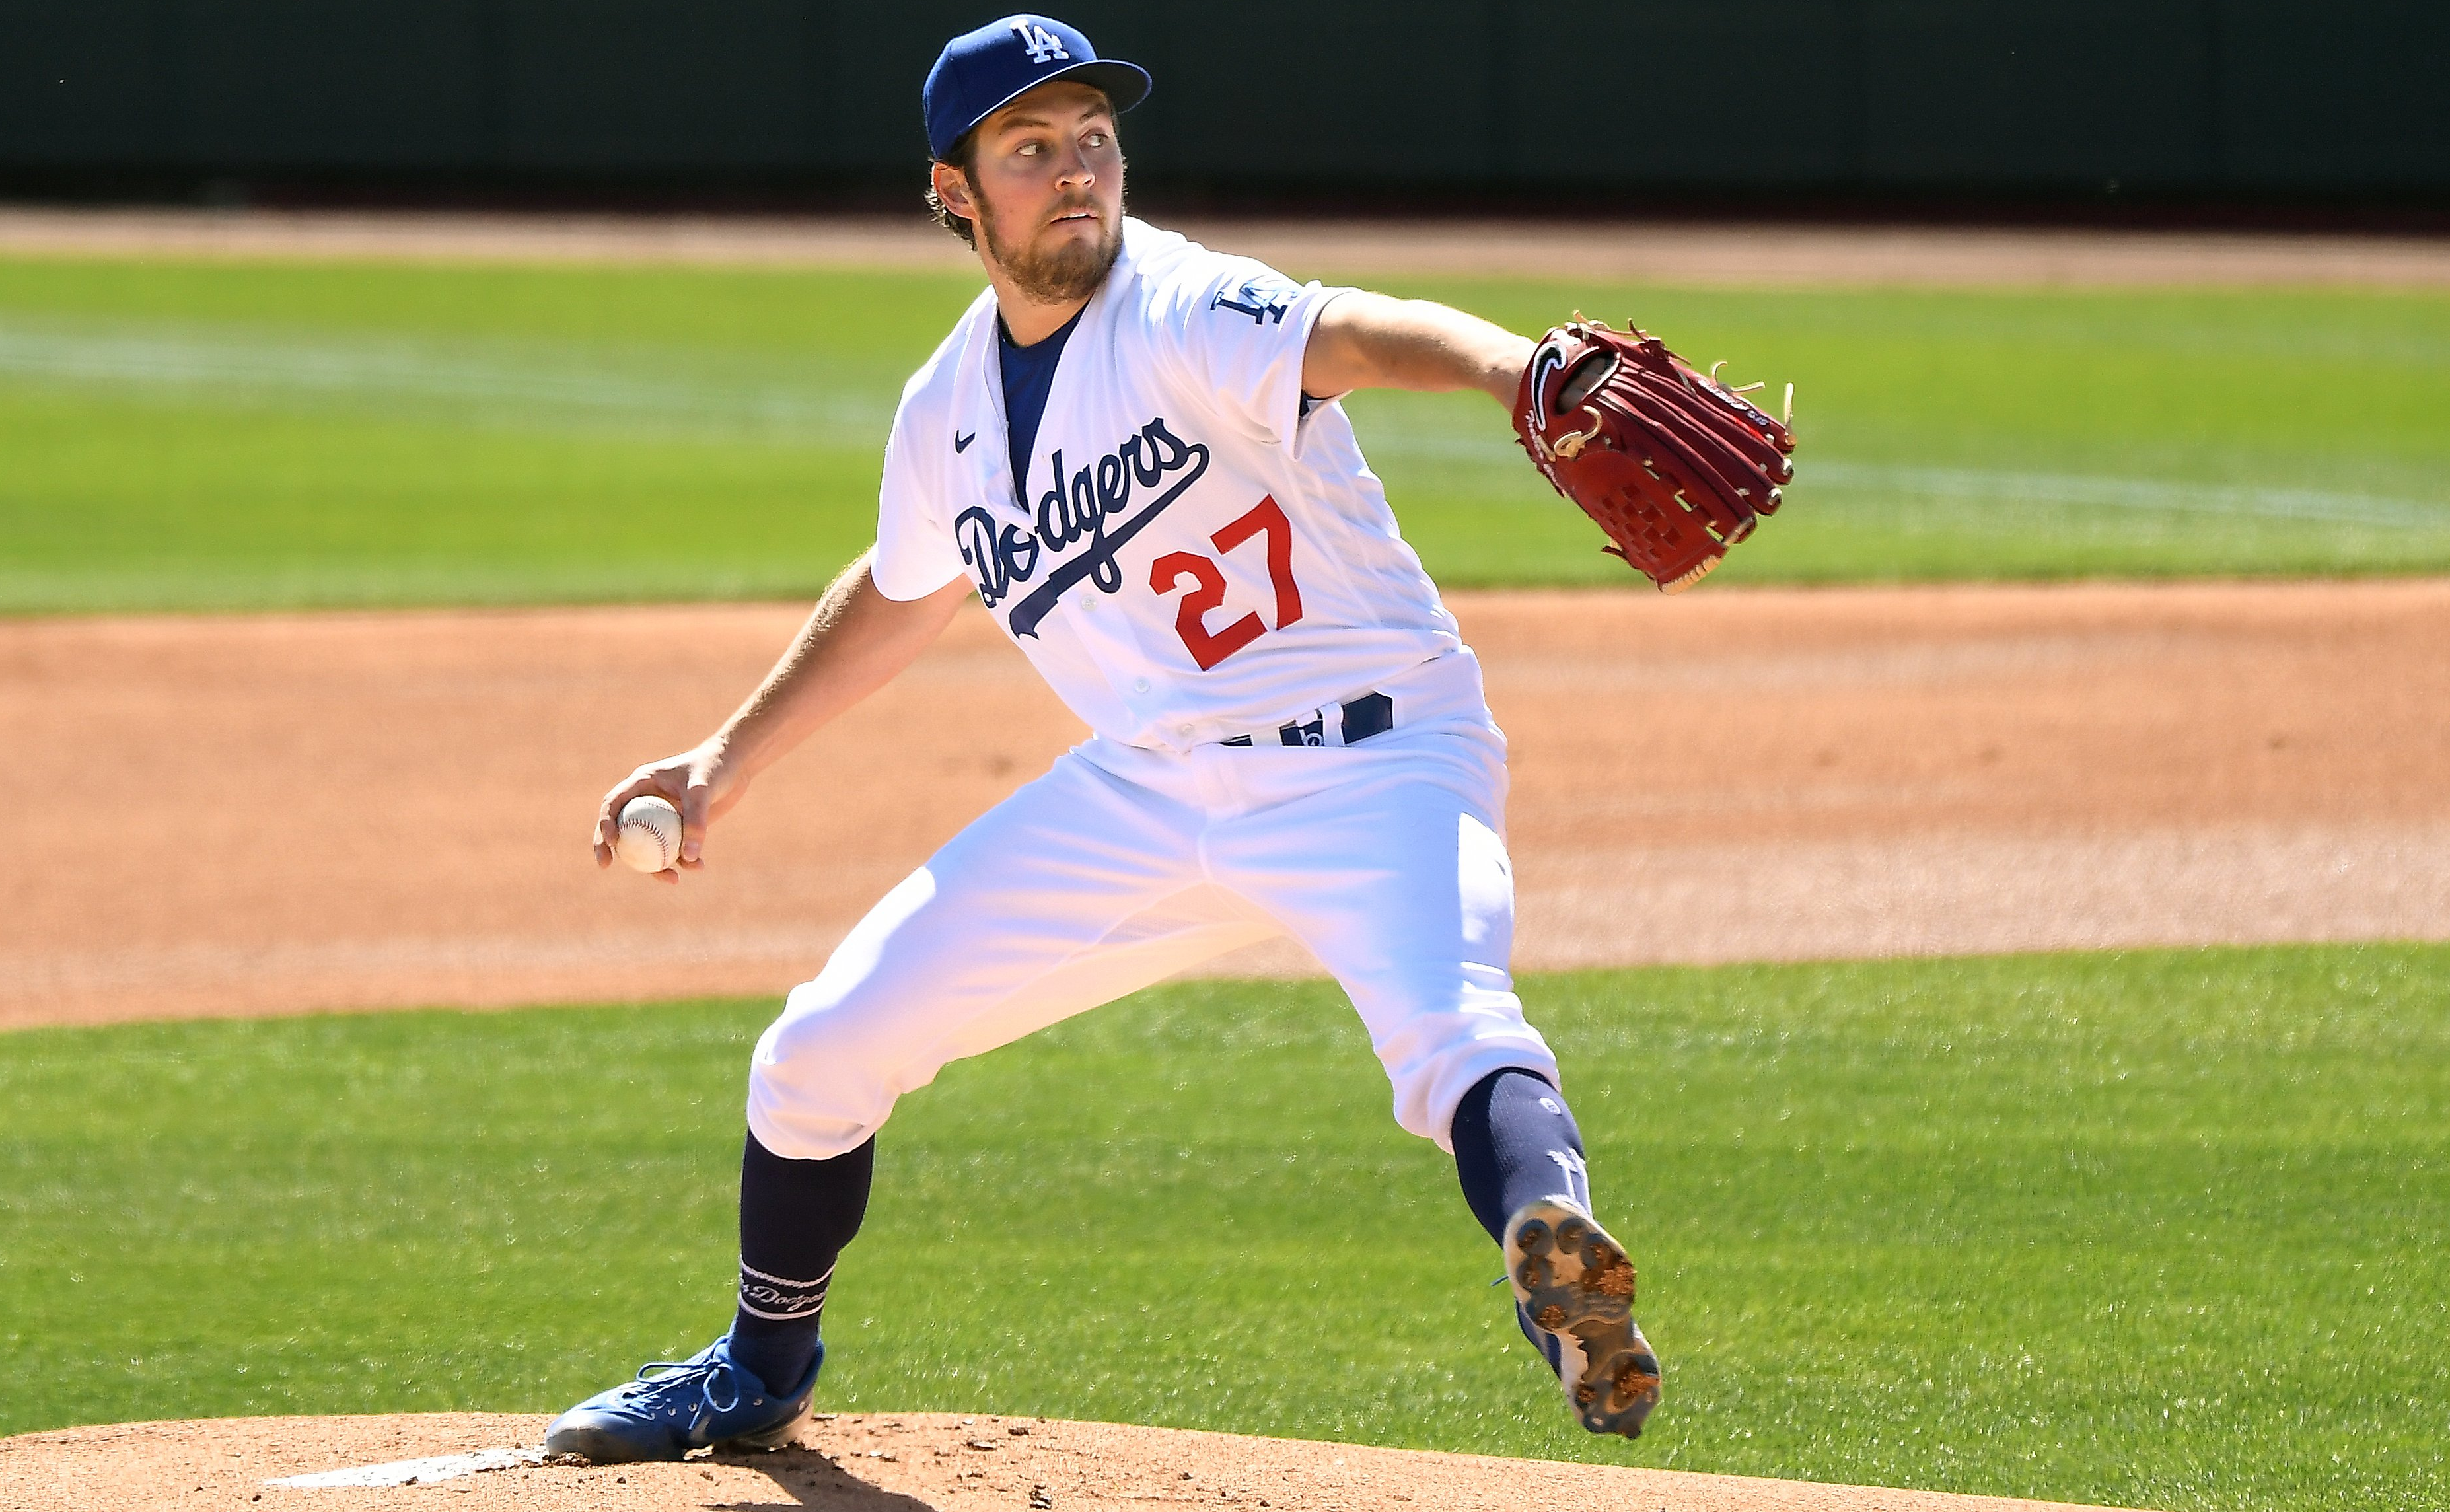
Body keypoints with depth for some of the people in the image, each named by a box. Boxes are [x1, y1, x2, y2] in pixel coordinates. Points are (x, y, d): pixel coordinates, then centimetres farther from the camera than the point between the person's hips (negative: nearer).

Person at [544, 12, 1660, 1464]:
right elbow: (902, 595, 24)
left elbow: (1350, 335, -40)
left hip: (1367, 760, -7)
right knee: (825, 1050, 8)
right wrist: (731, 760, 28)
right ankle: (762, 1372, 32)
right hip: (1147, 788, 7)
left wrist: (1524, 372, -60)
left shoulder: (1187, 319, -18)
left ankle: (1557, 1264, -63)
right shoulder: (951, 405, 4)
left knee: (1450, 1023, -37)